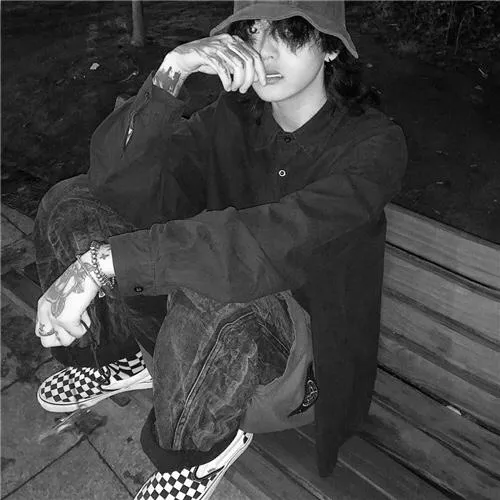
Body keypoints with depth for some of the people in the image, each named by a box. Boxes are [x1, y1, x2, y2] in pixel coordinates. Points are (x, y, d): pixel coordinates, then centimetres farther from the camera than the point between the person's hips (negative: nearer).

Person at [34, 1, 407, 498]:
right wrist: (169, 74, -28)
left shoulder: (373, 144, -18)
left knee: (211, 297, -40)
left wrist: (104, 261, -38)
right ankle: (125, 359, 10)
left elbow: (274, 240, -36)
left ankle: (210, 445, -7)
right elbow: (112, 170, -13)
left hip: (306, 354, -4)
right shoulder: (236, 116, -3)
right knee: (70, 204, -6)